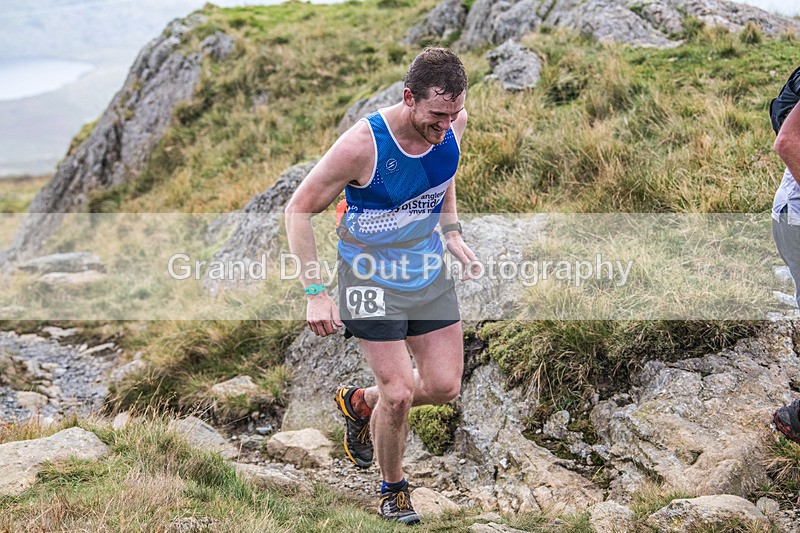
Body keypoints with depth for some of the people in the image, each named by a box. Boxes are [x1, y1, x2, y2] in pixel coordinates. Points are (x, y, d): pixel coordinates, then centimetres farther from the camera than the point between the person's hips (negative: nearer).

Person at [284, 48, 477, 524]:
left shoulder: (454, 123, -12)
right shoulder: (362, 144, -29)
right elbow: (299, 209, -18)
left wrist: (452, 230, 5)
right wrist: (316, 293, -20)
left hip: (430, 270, 5)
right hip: (371, 275, -5)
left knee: (444, 386, 4)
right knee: (400, 393, -8)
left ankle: (360, 402, 34)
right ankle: (393, 489, 20)